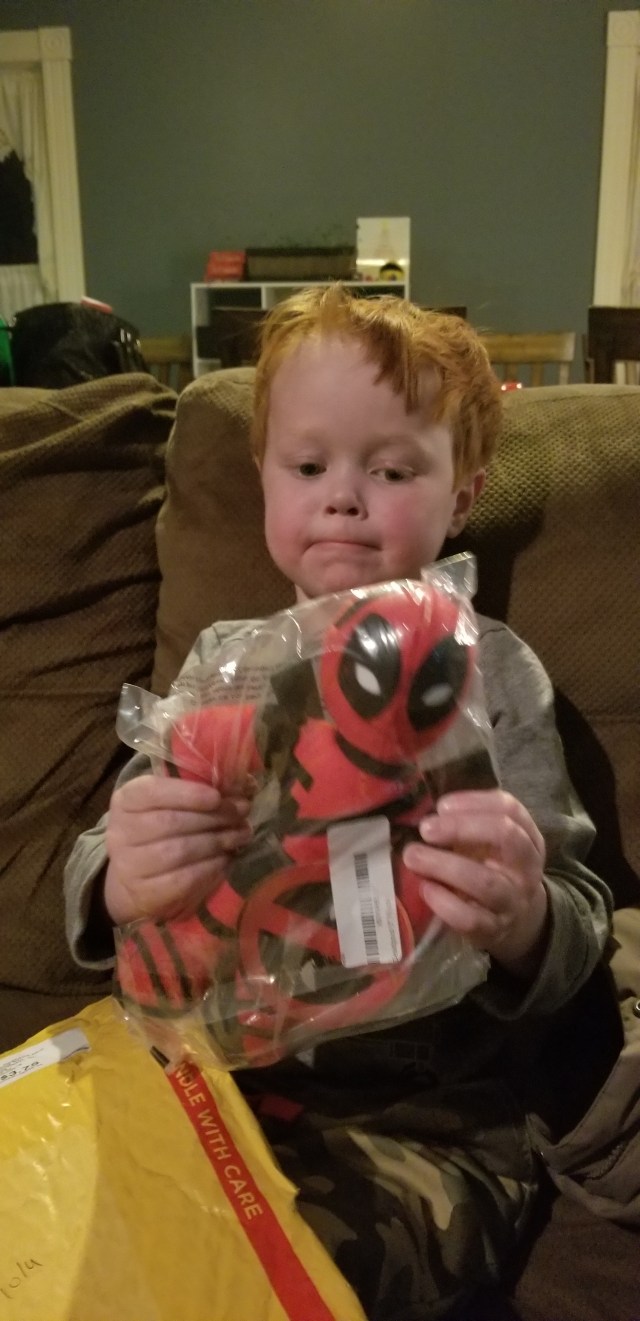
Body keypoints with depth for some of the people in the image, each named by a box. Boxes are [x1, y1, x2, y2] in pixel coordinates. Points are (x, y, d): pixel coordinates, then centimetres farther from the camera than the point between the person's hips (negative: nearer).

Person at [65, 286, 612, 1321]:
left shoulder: (494, 675, -4)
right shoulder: (222, 660, 5)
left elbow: (577, 933, -5)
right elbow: (100, 877, 2)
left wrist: (521, 923, -30)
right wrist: (119, 884, -24)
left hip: (421, 1121, -3)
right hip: (219, 1075, 3)